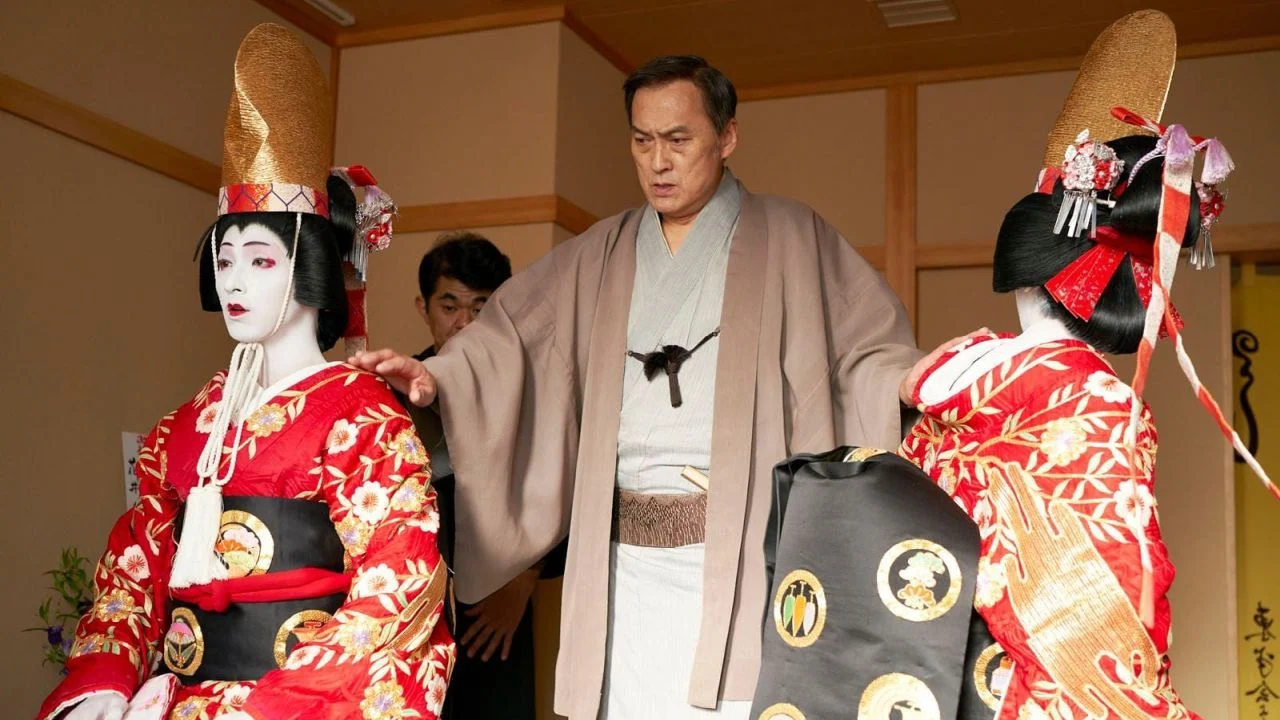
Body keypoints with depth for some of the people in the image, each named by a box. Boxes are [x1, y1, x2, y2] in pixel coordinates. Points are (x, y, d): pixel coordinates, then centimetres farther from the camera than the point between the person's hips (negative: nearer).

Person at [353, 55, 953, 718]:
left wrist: (910, 381, -19)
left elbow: (866, 348, 2)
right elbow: (509, 333, 12)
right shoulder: (600, 255, 17)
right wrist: (434, 377, -6)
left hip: (745, 557, -3)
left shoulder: (790, 239, 8)